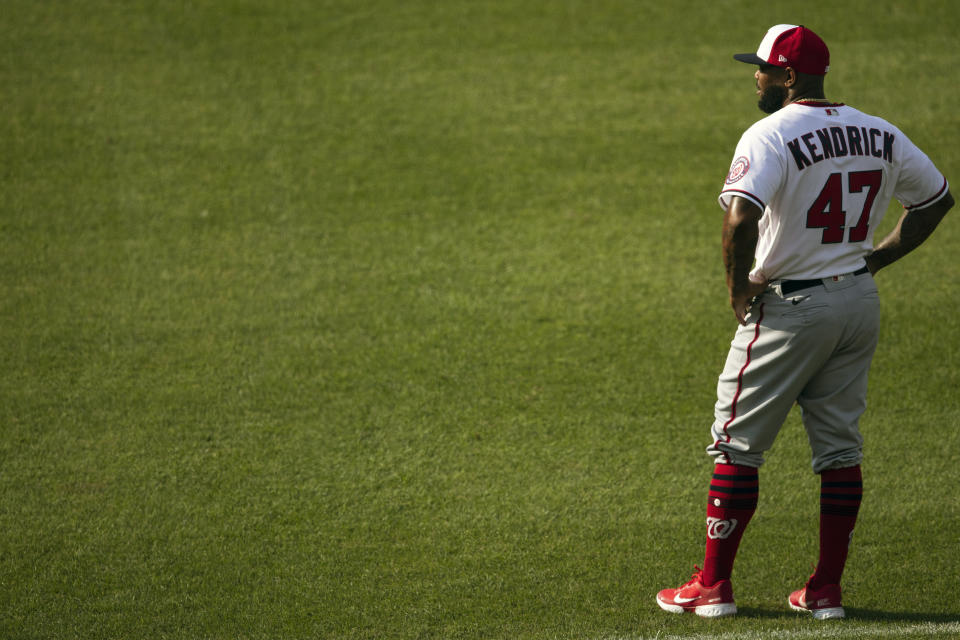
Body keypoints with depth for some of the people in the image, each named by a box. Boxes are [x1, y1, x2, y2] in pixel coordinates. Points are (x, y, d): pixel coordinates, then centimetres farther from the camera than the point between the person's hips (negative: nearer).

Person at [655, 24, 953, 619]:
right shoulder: (880, 134, 6)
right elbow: (937, 198, 16)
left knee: (737, 443, 3)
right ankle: (827, 591, 13)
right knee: (840, 447, 12)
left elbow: (740, 220, -30)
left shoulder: (770, 136, -16)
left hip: (789, 308, -6)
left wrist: (738, 286, -14)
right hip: (861, 300, 6)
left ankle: (713, 586, 6)